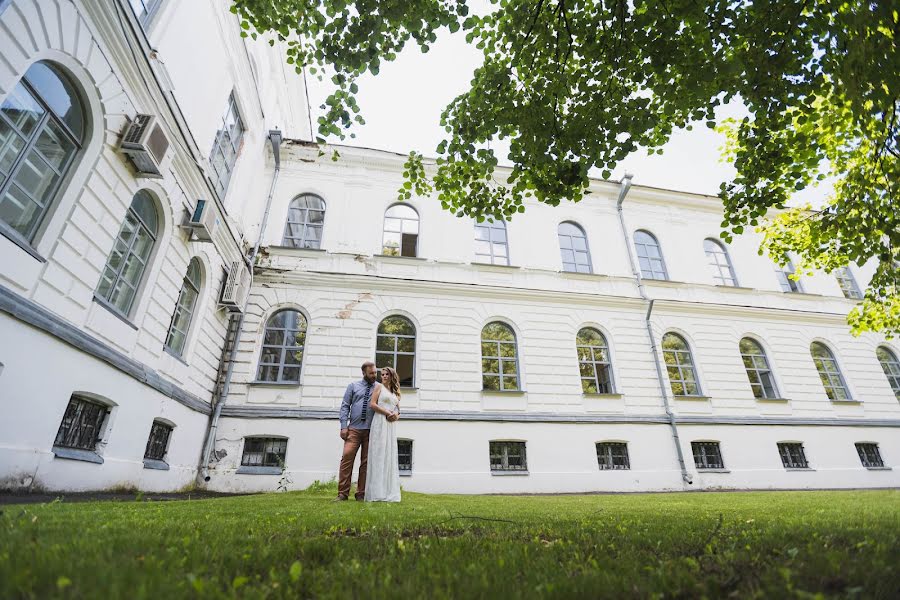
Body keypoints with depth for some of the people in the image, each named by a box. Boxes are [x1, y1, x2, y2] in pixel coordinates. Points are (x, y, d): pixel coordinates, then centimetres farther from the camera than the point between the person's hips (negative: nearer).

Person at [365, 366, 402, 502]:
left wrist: (396, 416, -2)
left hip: (391, 425, 6)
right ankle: (377, 493, -5)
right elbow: (372, 404, -6)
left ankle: (389, 493, 8)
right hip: (380, 423, -5)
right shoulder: (380, 387, 6)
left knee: (390, 455, 4)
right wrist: (387, 413, -11)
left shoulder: (395, 392, 21)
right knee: (379, 455, -8)